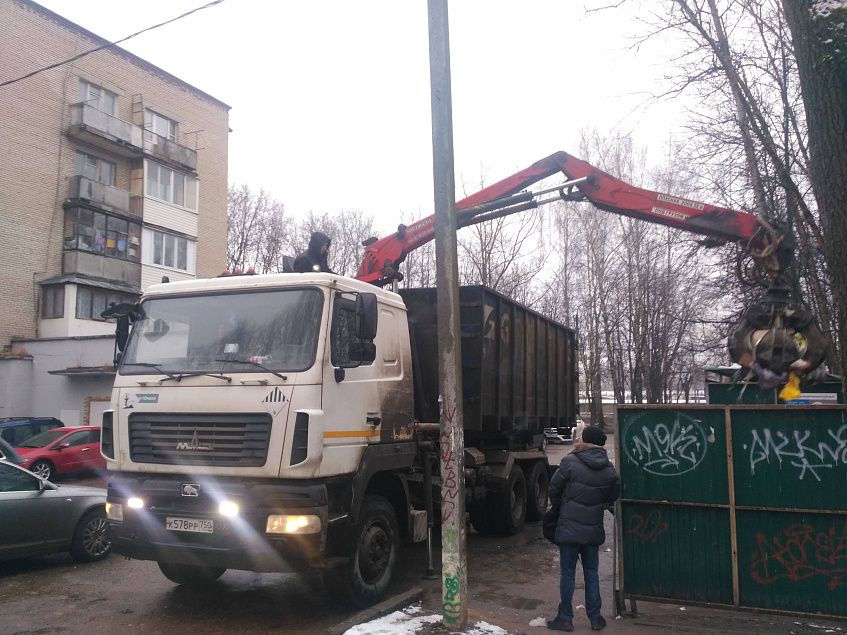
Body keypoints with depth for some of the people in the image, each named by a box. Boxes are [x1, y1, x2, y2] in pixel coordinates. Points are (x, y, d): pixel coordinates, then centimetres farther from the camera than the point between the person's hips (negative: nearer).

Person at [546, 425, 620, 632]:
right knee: (592, 573, 15)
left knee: (567, 573, 5)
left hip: (569, 527, -4)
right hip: (594, 529, 4)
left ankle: (565, 618, 12)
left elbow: (554, 488, -6)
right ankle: (595, 618, 21)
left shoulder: (570, 462, -15)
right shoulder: (609, 469, 0)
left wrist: (558, 506, 13)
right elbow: (614, 494, 9)